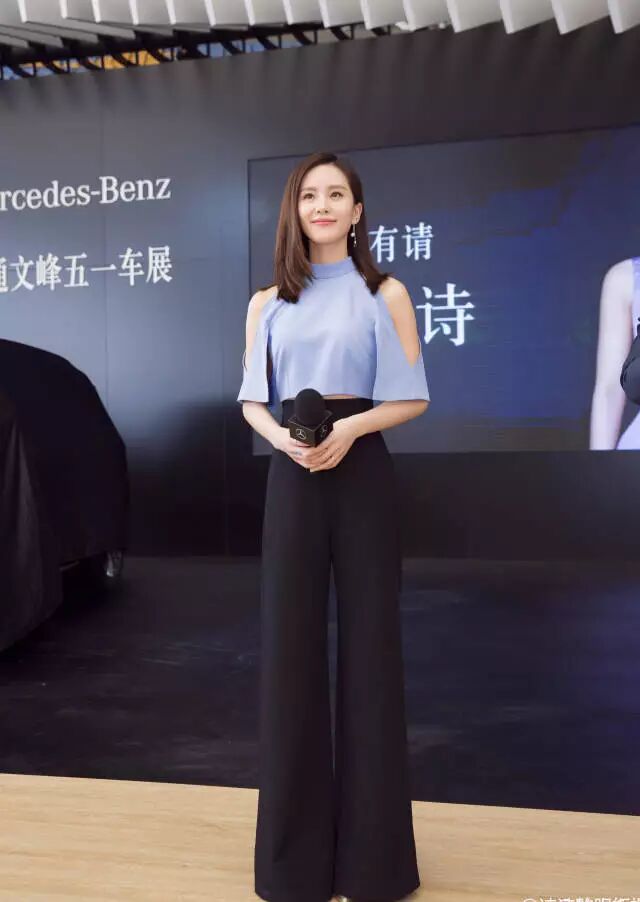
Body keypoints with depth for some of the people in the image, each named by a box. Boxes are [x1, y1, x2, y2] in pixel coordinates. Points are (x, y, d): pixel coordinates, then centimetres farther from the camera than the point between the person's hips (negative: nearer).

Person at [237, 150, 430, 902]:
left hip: (361, 471, -2)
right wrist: (282, 437, -11)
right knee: (289, 640, 3)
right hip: (291, 476, 2)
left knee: (369, 636, 2)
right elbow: (252, 400, 10)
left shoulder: (385, 294, 4)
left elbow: (414, 396, 1)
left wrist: (350, 427, -16)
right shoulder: (267, 303, 11)